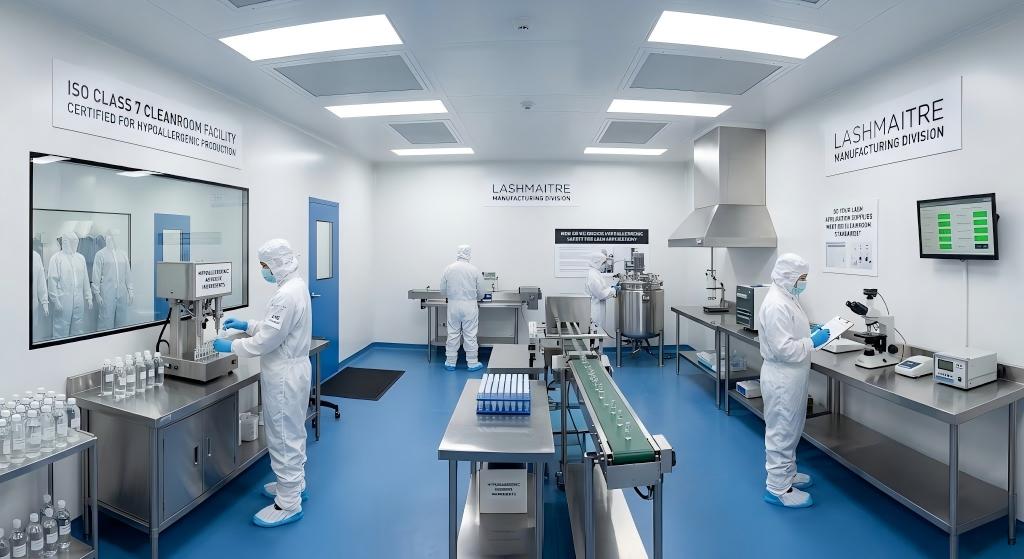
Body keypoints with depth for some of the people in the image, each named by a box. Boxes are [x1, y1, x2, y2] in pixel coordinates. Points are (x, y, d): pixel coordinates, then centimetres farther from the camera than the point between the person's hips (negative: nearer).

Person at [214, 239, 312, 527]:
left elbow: (267, 339, -22)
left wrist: (231, 346, -10)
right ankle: (294, 484, 38)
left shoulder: (287, 294, -24)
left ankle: (288, 504, 15)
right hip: (293, 368, 10)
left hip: (284, 374, -10)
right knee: (292, 432, 22)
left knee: (284, 438, 2)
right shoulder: (296, 286, 8)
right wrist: (247, 325, 12)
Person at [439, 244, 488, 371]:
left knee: (453, 334, 10)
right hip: (469, 306, -2)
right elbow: (482, 291, -1)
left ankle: (450, 362, 18)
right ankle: (472, 363, 13)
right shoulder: (474, 270, -7)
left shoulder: (448, 269, -2)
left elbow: (443, 291, 4)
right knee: (470, 335, 5)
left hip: (453, 305, 2)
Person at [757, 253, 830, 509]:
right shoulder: (776, 305, -24)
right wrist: (812, 341, -18)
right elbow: (783, 348, -27)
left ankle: (786, 473, 38)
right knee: (781, 432, 2)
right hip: (782, 378, -10)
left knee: (790, 429, 22)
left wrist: (810, 331, 8)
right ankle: (778, 487, 14)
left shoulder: (788, 297, 8)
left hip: (792, 377, 10)